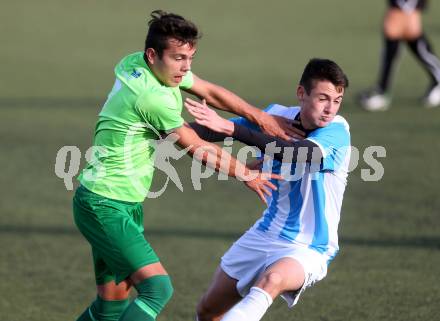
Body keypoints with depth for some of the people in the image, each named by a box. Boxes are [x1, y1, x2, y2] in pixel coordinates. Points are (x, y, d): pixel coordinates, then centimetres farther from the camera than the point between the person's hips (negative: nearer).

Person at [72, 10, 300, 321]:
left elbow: (209, 91, 13)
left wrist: (261, 117, 5)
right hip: (105, 207, -10)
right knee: (158, 287, -20)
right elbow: (200, 150, -11)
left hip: (127, 203, 10)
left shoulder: (138, 64, 2)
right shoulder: (152, 97, -24)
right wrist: (246, 175, 3)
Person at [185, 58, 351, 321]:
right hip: (264, 237, 6)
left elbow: (294, 152, -39)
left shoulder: (337, 131, -20)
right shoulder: (278, 115, -5)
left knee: (272, 279, -39)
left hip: (307, 249, -6)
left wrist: (230, 128, -47)